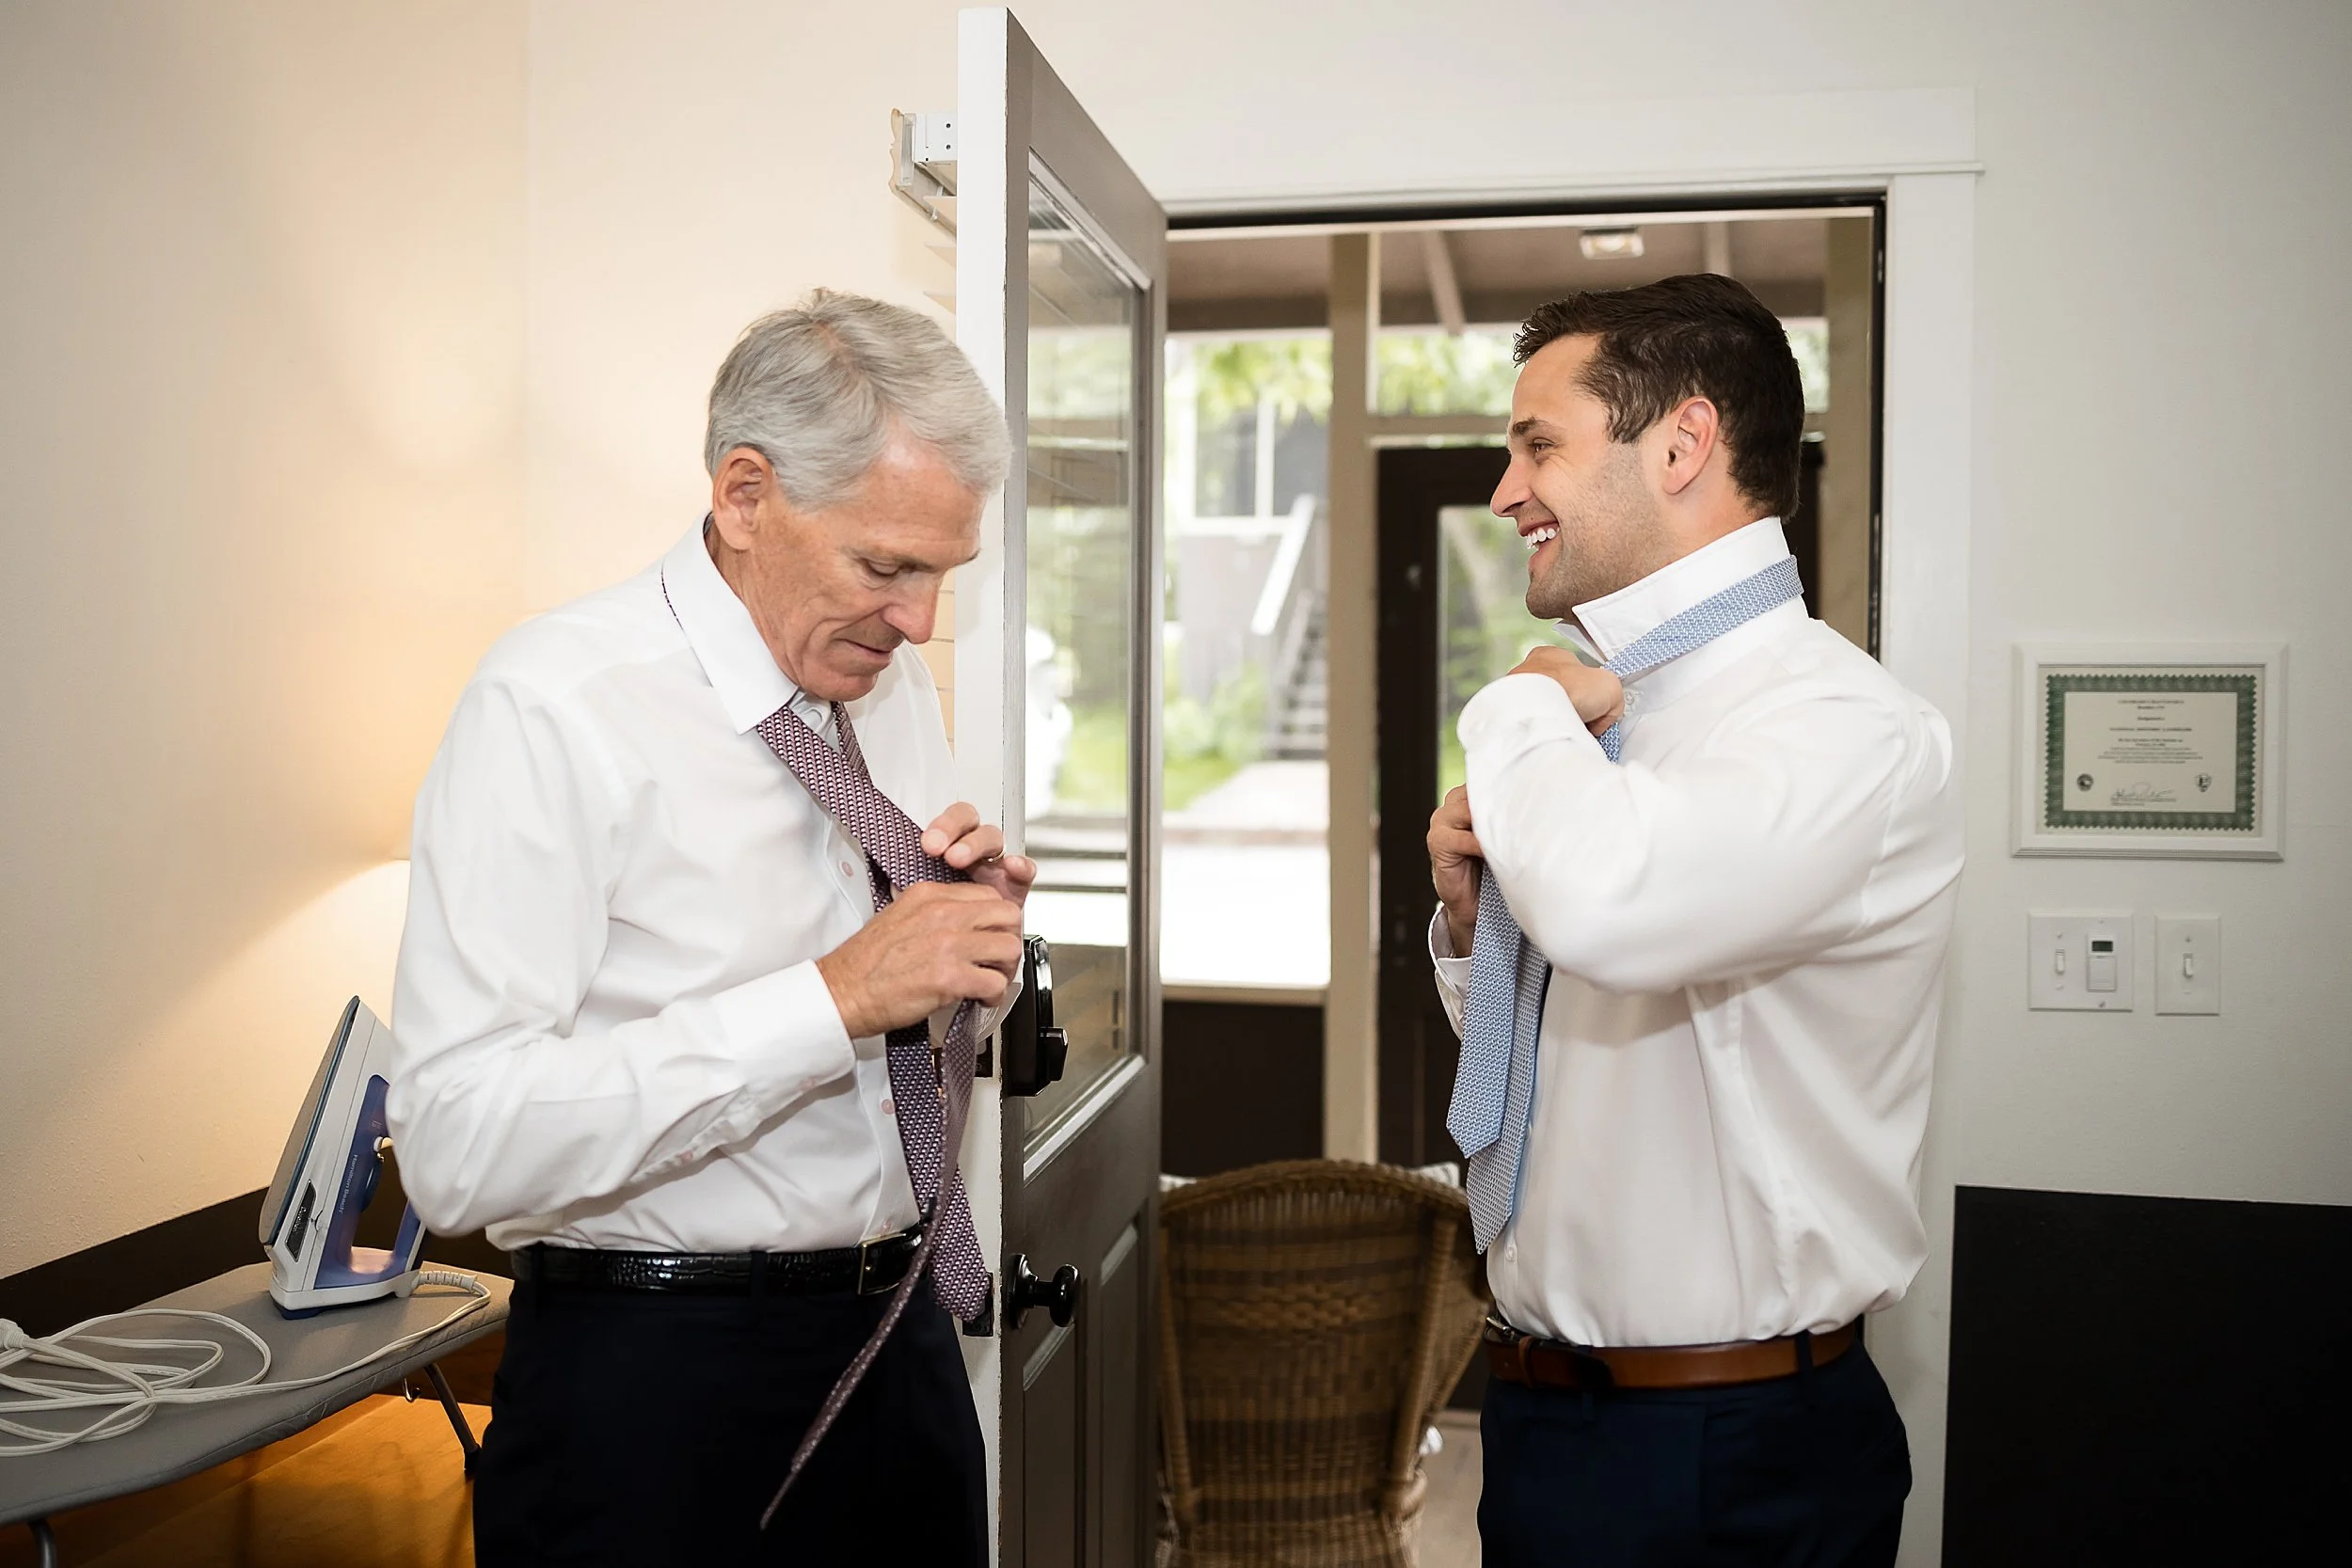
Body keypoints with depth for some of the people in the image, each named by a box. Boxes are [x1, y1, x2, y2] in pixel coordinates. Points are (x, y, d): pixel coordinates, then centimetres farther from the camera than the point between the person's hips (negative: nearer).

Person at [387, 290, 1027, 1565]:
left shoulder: (892, 681, 5)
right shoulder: (556, 708, -17)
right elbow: (460, 1145, -26)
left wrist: (979, 924, -5)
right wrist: (835, 995, -27)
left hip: (903, 1347, 7)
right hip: (658, 1376, -6)